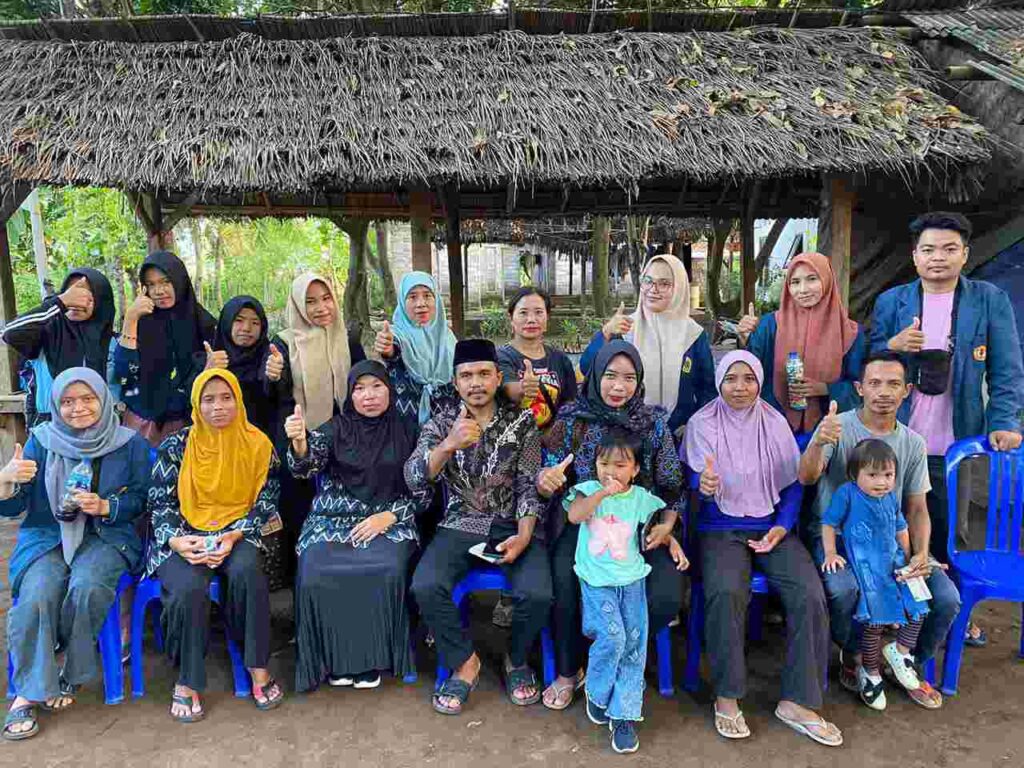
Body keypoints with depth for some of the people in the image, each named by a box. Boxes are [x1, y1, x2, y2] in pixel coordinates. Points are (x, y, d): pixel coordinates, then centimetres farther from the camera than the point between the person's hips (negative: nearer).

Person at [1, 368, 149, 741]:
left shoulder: (130, 444, 1)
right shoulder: (42, 441, 4)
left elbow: (141, 501, 3)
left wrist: (105, 506, -16)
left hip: (106, 536, -1)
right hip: (46, 537, 1)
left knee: (86, 587, -32)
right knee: (37, 594, -29)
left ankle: (70, 675, -6)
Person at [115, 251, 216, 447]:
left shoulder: (203, 322, -2)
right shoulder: (141, 322, 0)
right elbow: (124, 370, -12)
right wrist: (130, 319, -16)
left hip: (185, 422, 0)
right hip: (143, 420, 1)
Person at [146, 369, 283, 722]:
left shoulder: (257, 444, 2)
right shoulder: (176, 446, 3)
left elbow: (265, 503, 1)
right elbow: (160, 502, 2)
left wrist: (233, 536, -14)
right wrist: (176, 540, -16)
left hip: (237, 534, 0)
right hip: (186, 538, 0)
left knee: (246, 571, -34)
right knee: (188, 588, -31)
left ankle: (258, 669, -19)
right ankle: (187, 682, -11)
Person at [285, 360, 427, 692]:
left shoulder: (407, 431, 7)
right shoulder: (337, 428, 8)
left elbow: (422, 490, 5)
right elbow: (307, 466, -9)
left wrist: (387, 517, -10)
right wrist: (299, 443, -32)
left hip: (388, 521, -1)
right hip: (332, 521, 1)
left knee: (387, 571, -31)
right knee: (316, 576, -26)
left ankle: (372, 655, -9)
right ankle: (334, 656, -3)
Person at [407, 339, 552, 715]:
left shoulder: (522, 421, 2)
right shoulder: (441, 423, 3)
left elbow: (530, 485, 0)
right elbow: (413, 480, -11)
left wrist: (524, 536, -16)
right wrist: (449, 445, -28)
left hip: (513, 524, -1)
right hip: (460, 525, 1)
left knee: (536, 593, -26)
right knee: (425, 587, -26)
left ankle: (516, 659, 9)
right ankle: (464, 662, 1)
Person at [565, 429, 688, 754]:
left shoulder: (642, 498, 5)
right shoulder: (588, 490, 0)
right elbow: (574, 515, -19)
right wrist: (603, 492, -26)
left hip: (631, 578, 3)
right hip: (597, 581, -2)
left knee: (634, 643, -5)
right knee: (612, 636, -19)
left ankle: (623, 714, 9)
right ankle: (597, 694, 10)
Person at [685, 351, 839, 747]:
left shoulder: (775, 423, 6)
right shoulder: (702, 424, -2)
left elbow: (793, 483, 10)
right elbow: (695, 485, -7)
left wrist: (782, 527, -5)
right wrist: (706, 487, -32)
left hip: (772, 526, 3)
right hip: (721, 528, -3)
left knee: (810, 596, -22)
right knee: (726, 593, -32)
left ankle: (797, 702, -8)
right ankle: (726, 697, -13)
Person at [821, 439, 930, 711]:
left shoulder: (891, 498, 9)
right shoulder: (847, 493, -9)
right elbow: (828, 523, -4)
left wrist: (907, 559, 18)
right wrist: (831, 554, -10)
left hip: (894, 561, 6)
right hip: (865, 565, -6)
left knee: (917, 606, -2)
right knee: (875, 619, -11)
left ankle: (900, 651, 23)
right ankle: (870, 673, 11)